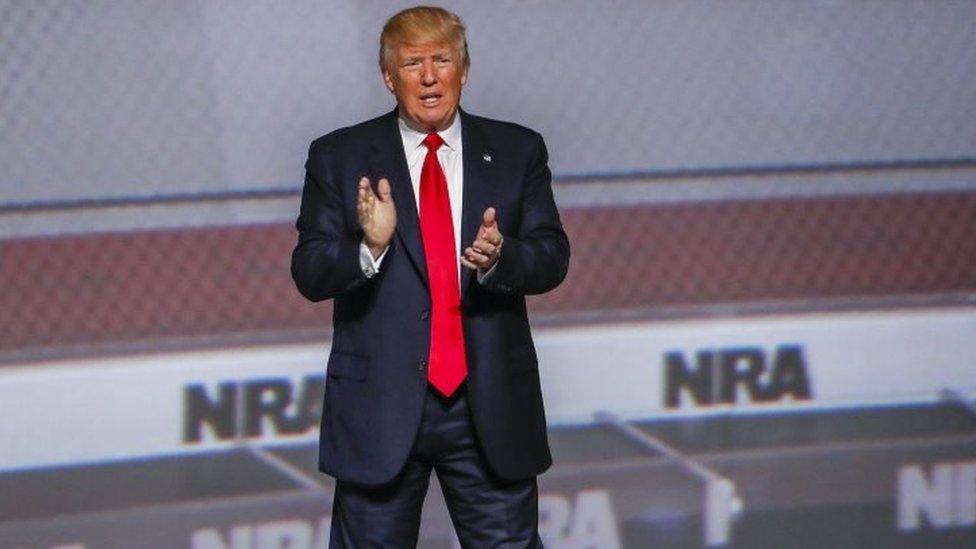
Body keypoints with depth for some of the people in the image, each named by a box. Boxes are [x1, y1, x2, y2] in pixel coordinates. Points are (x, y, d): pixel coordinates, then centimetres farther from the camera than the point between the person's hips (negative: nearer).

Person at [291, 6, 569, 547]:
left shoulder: (518, 152, 7)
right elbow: (308, 273, -3)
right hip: (380, 403, -1)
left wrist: (499, 258, -21)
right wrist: (370, 246, -24)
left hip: (491, 404, 1)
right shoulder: (339, 157, 2)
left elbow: (552, 258, 1)